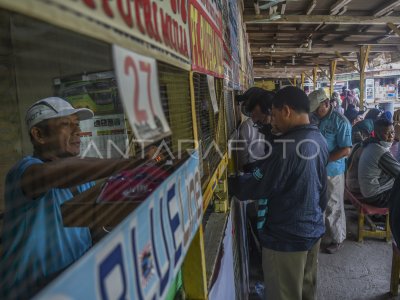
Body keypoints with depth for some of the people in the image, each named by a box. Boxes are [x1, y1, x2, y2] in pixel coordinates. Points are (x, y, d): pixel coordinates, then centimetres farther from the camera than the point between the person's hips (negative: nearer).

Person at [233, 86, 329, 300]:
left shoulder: (285, 147, -27)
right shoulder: (319, 140, 0)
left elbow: (255, 188, -19)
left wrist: (232, 187, -5)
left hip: (286, 237, -8)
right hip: (314, 229, 8)